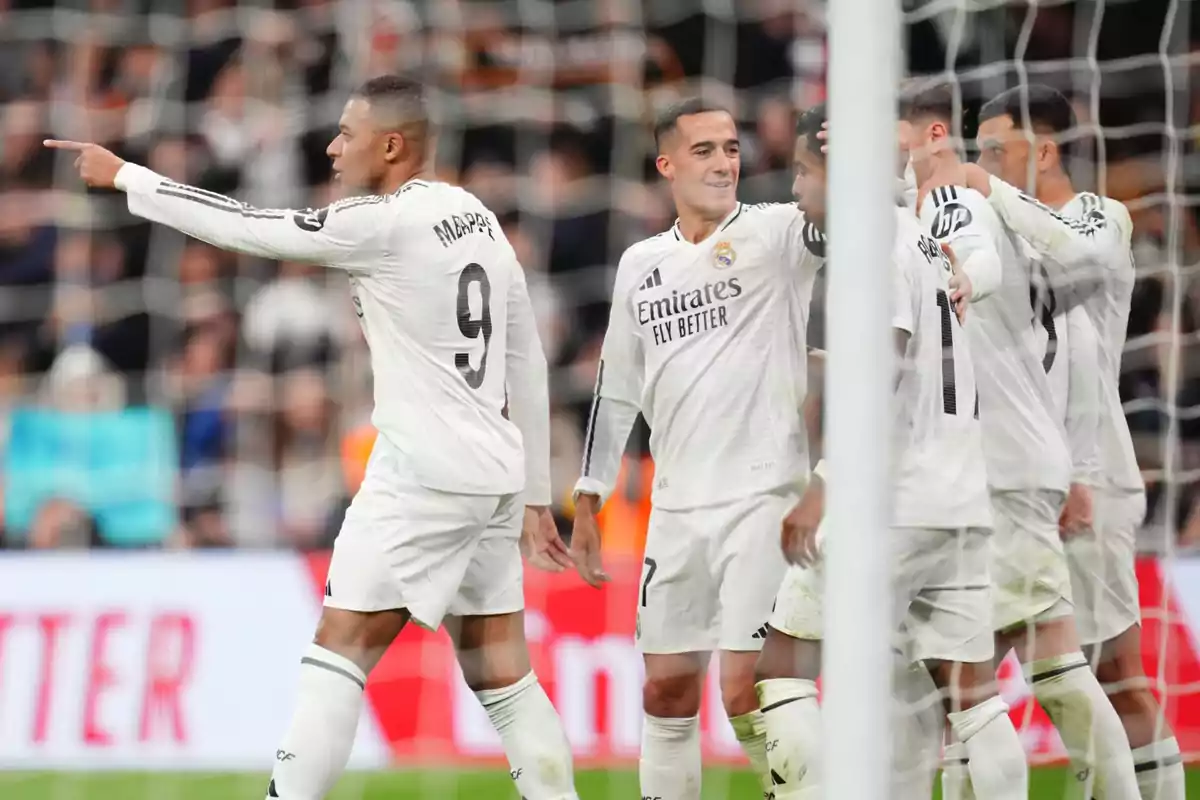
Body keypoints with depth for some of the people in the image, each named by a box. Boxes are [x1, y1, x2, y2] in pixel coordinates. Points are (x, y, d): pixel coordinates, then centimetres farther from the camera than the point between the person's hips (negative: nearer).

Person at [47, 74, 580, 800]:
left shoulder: (387, 224, -12)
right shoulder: (479, 220, 13)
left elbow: (248, 228, -8)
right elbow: (527, 365, 17)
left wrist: (123, 176, 2)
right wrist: (536, 496, 22)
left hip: (423, 472, -8)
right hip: (495, 473, 8)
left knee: (338, 653, -5)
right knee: (502, 678, 9)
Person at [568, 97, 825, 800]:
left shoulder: (776, 232, -2)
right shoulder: (641, 265, 13)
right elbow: (617, 392, 20)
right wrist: (588, 505, 18)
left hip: (764, 497, -5)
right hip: (678, 507, 5)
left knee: (747, 691, -12)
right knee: (667, 691, 8)